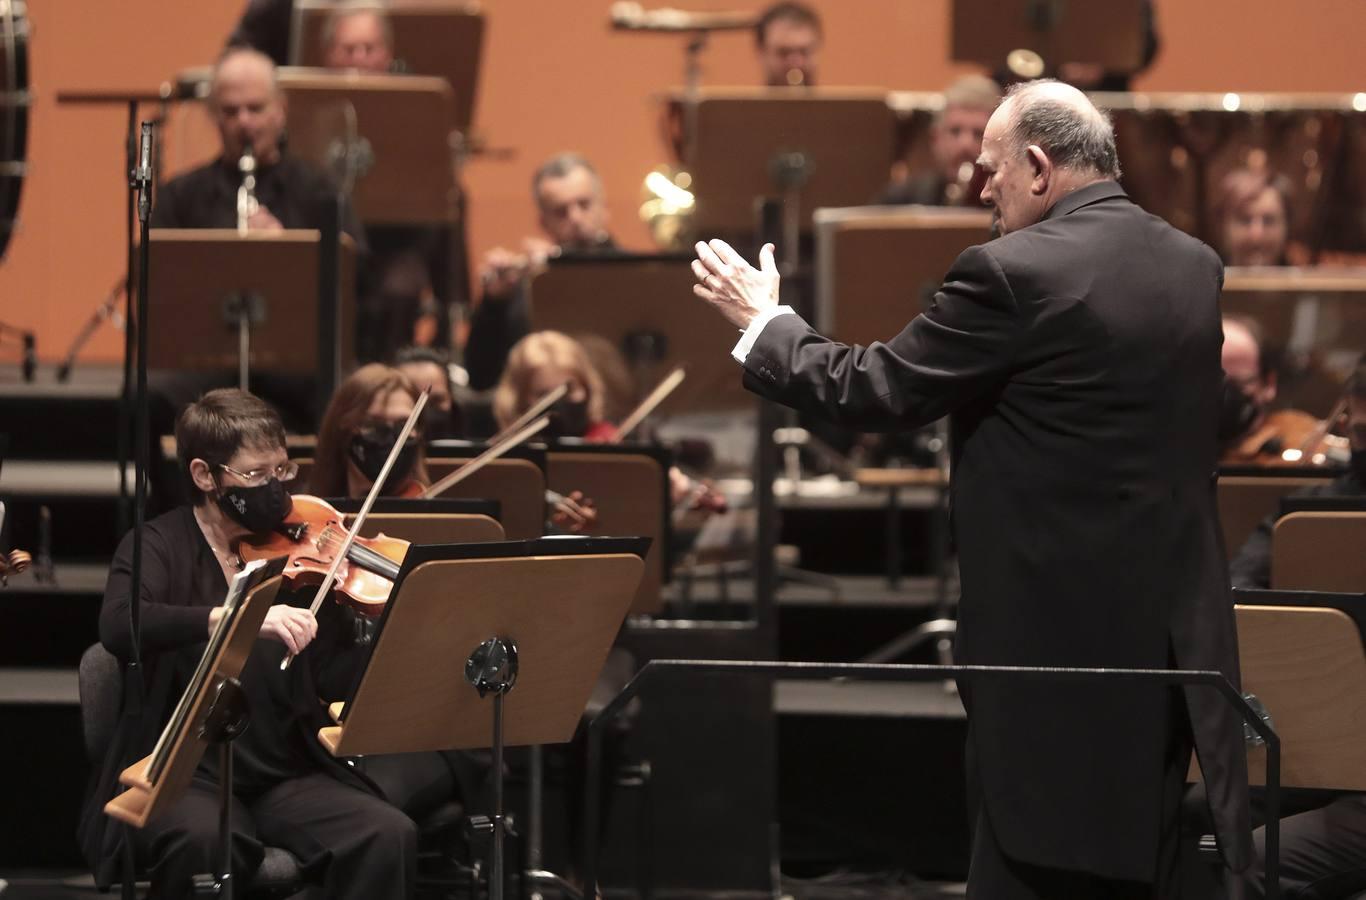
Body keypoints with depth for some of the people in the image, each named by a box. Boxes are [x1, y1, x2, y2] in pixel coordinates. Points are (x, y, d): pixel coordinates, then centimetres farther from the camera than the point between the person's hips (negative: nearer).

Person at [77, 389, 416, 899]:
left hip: (288, 776, 4)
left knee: (389, 835, -23)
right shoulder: (160, 547, -1)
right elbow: (119, 628, -24)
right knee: (202, 840, -37)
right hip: (183, 777, -4)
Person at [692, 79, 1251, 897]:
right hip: (1175, 631, 7)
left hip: (1057, 627, -7)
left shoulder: (1016, 275, -16)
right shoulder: (1196, 267, 8)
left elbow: (877, 390, -11)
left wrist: (763, 324, 6)